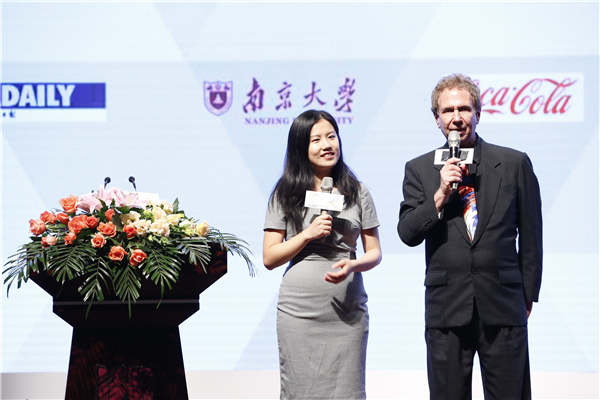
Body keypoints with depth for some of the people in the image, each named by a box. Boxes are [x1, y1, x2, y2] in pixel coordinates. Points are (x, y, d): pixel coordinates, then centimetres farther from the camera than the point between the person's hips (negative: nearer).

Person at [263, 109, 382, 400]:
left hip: (347, 311, 1)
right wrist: (308, 234, -11)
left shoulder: (357, 193, 8)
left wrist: (353, 265, -12)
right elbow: (269, 258, 2)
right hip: (299, 311, -1)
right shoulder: (286, 194, 3)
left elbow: (374, 253, 10)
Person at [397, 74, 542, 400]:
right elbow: (407, 233, -1)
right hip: (446, 309, 1)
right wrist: (440, 195, -13)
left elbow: (531, 236, 8)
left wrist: (528, 294, 8)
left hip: (503, 310, -1)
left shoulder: (515, 164, 4)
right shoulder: (419, 170, 6)